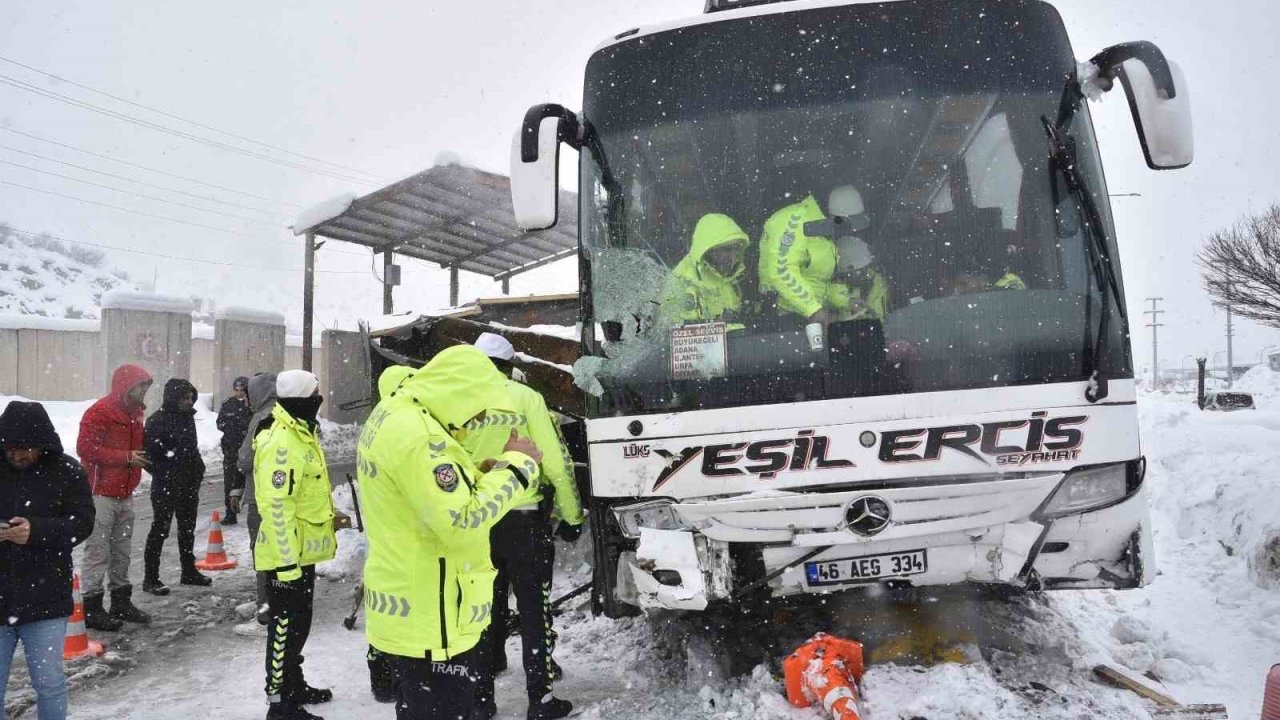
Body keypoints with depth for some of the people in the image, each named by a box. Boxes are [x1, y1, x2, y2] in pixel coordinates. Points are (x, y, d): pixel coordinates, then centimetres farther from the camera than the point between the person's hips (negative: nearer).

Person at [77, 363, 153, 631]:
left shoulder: (134, 413, 15)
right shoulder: (99, 412, -12)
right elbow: (85, 448, -19)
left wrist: (142, 457, 6)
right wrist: (126, 457, -20)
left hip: (125, 493, 8)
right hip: (101, 494, -8)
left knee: (122, 551, 13)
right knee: (98, 551, -5)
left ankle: (121, 601, 22)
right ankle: (91, 607, 1)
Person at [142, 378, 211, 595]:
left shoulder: (187, 417, 11)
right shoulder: (157, 420, -14)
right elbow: (149, 451, -18)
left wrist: (198, 468, 10)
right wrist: (163, 476, -15)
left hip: (189, 484, 8)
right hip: (166, 486, -8)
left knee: (188, 529, 16)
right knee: (160, 530, -2)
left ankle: (189, 571, 29)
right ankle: (150, 578, 6)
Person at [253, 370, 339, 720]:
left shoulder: (301, 434, 10)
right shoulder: (282, 443, -24)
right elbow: (277, 508, -27)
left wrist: (328, 515, 26)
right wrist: (287, 563, -25)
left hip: (303, 550, 10)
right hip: (288, 556, -10)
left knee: (298, 623, 21)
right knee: (286, 626, 1)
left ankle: (294, 684, 35)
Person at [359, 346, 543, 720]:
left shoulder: (393, 413, 8)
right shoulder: (415, 434, -26)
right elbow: (461, 522, -27)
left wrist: (480, 472, 4)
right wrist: (515, 465, -18)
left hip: (409, 608, 11)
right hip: (429, 618, -10)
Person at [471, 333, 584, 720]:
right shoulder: (526, 398, -8)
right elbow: (556, 462, -10)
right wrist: (573, 515, 0)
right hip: (524, 518, -3)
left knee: (486, 609, 15)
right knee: (534, 608, 10)